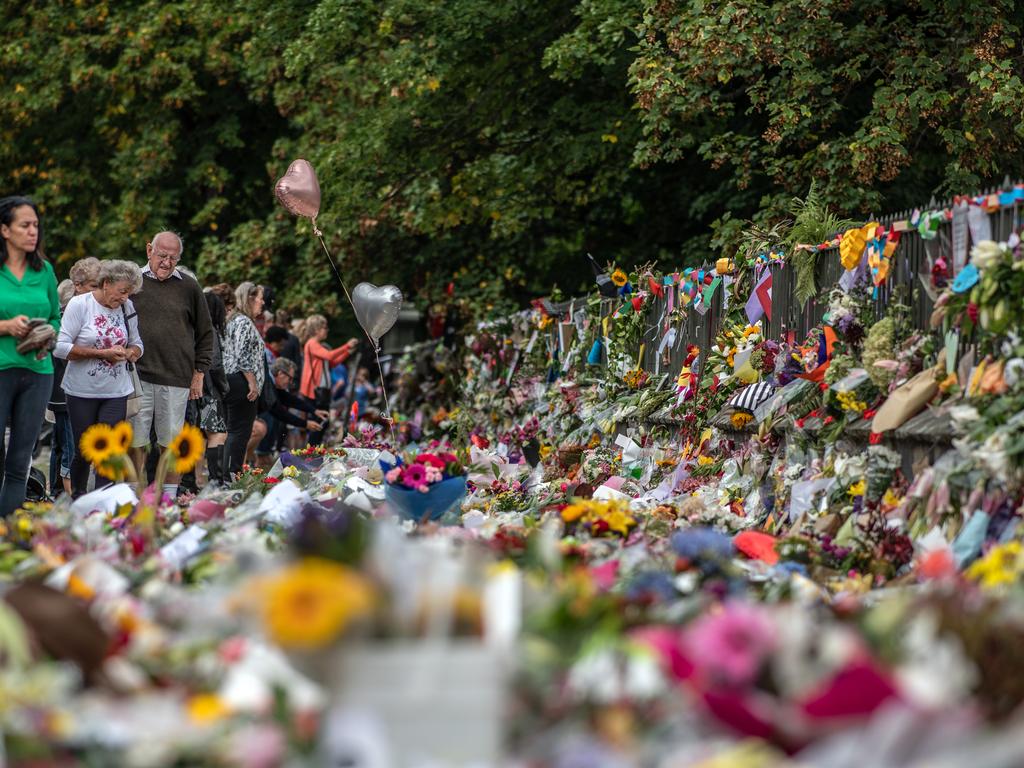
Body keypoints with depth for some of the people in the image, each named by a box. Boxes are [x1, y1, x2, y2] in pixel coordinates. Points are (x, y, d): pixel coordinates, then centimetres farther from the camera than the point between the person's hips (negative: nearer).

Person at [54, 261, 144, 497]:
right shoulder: (79, 305, -8)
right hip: (82, 392, -3)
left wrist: (128, 353, -10)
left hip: (116, 392, 3)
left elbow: (137, 345, 15)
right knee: (84, 451, 5)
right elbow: (60, 348, -14)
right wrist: (103, 353, -18)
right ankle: (77, 498, 27)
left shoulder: (127, 307, 5)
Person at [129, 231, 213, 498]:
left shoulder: (188, 287, 7)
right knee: (135, 441, 0)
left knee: (171, 441, 3)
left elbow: (205, 334, 13)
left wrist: (199, 375, 8)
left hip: (176, 378, 0)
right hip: (136, 376, 0)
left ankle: (169, 497, 9)